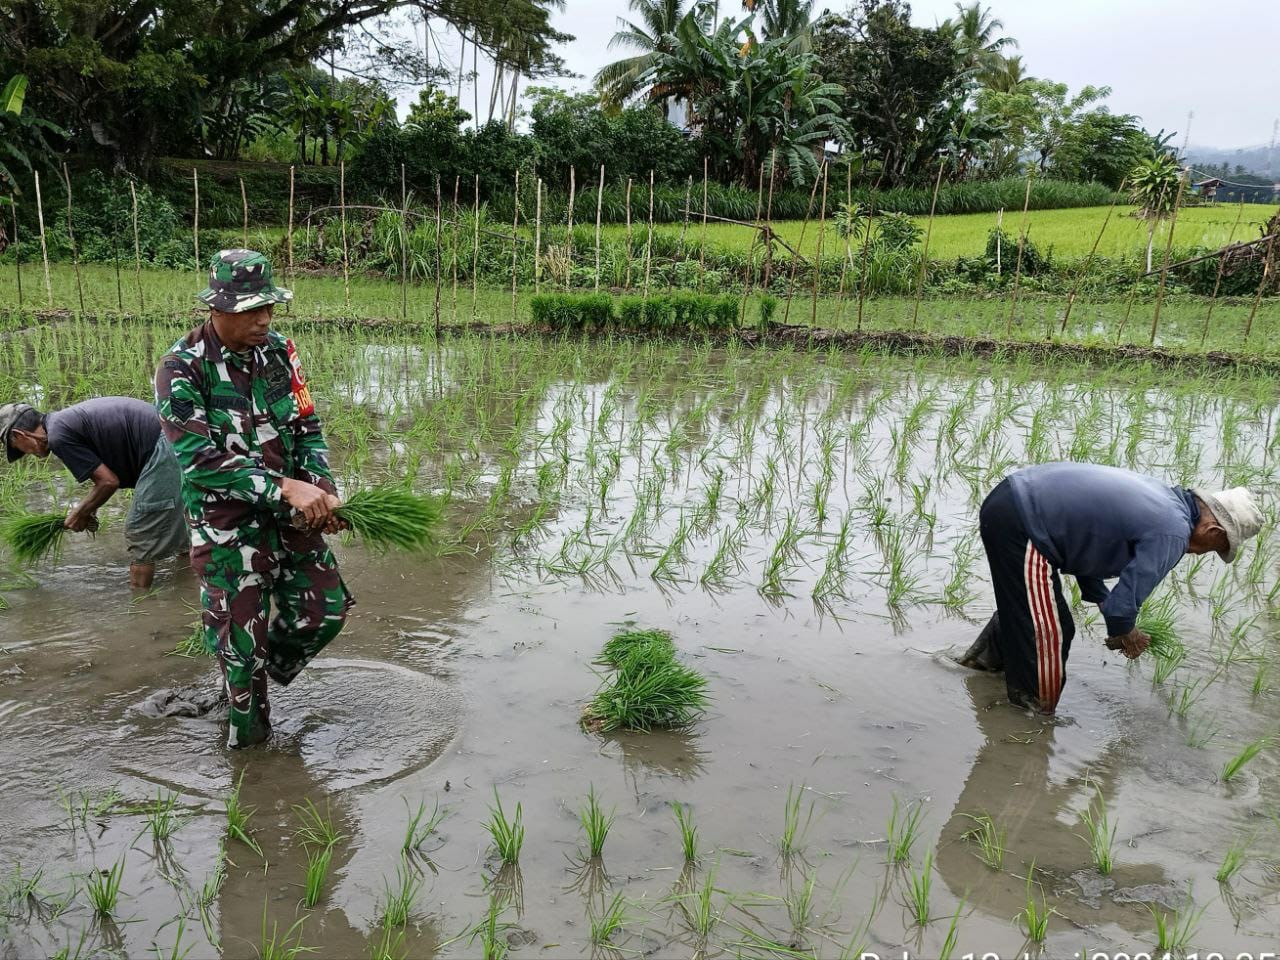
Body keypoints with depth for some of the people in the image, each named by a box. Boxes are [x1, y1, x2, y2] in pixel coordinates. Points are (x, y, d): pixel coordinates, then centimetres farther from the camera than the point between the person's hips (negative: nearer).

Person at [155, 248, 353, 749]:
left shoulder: (278, 350, 0)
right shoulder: (181, 370, -16)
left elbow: (307, 427, 4)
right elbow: (201, 461, -23)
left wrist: (321, 488, -13)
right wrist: (284, 487, -30)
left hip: (292, 515, 5)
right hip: (227, 524, -5)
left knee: (325, 610, 8)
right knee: (242, 641, 5)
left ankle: (268, 668, 38)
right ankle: (247, 737, 29)